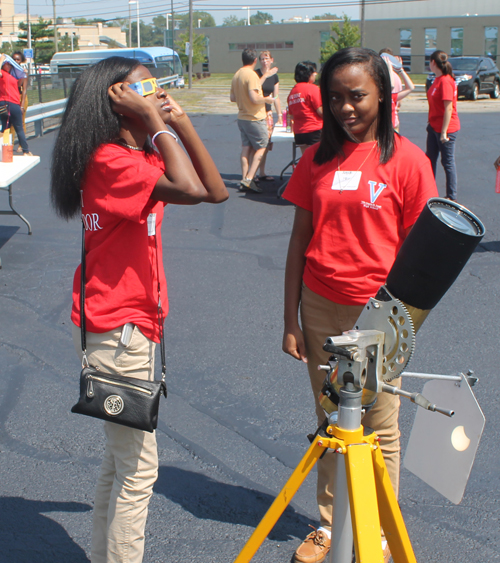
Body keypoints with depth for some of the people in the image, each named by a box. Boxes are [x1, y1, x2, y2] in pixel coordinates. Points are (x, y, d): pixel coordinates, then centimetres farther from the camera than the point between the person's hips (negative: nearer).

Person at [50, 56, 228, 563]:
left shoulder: (140, 157, 11)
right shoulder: (111, 161, -18)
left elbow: (216, 191, 4)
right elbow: (190, 188, -33)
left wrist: (179, 121, -1)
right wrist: (156, 121, -22)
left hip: (128, 325, 10)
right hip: (115, 331, -10)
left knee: (121, 457, 19)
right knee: (138, 465, -1)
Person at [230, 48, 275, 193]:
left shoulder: (236, 75, 9)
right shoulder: (251, 75, -17)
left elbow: (232, 98, 15)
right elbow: (254, 98, -24)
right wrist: (267, 99, -7)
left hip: (242, 117, 8)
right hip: (255, 118, -8)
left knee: (246, 148, 9)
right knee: (261, 147, 0)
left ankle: (244, 180, 8)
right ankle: (249, 179, -8)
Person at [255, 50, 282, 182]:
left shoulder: (275, 76, 12)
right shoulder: (255, 74, -6)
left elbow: (276, 97, 17)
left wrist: (280, 115, 15)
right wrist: (266, 75, -25)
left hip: (267, 112, 6)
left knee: (266, 143, 7)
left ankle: (262, 173, 16)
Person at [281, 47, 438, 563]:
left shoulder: (406, 159, -6)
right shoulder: (317, 159, 4)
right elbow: (300, 240, 6)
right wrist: (290, 321, 4)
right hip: (320, 308, 3)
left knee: (379, 429, 8)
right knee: (330, 423, 13)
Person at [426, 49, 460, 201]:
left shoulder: (446, 81, -19)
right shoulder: (438, 79, 9)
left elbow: (448, 108, -22)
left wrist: (444, 132, -22)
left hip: (446, 128, -10)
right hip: (434, 126, 10)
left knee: (448, 162, -1)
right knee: (430, 159, 15)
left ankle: (452, 197, 8)